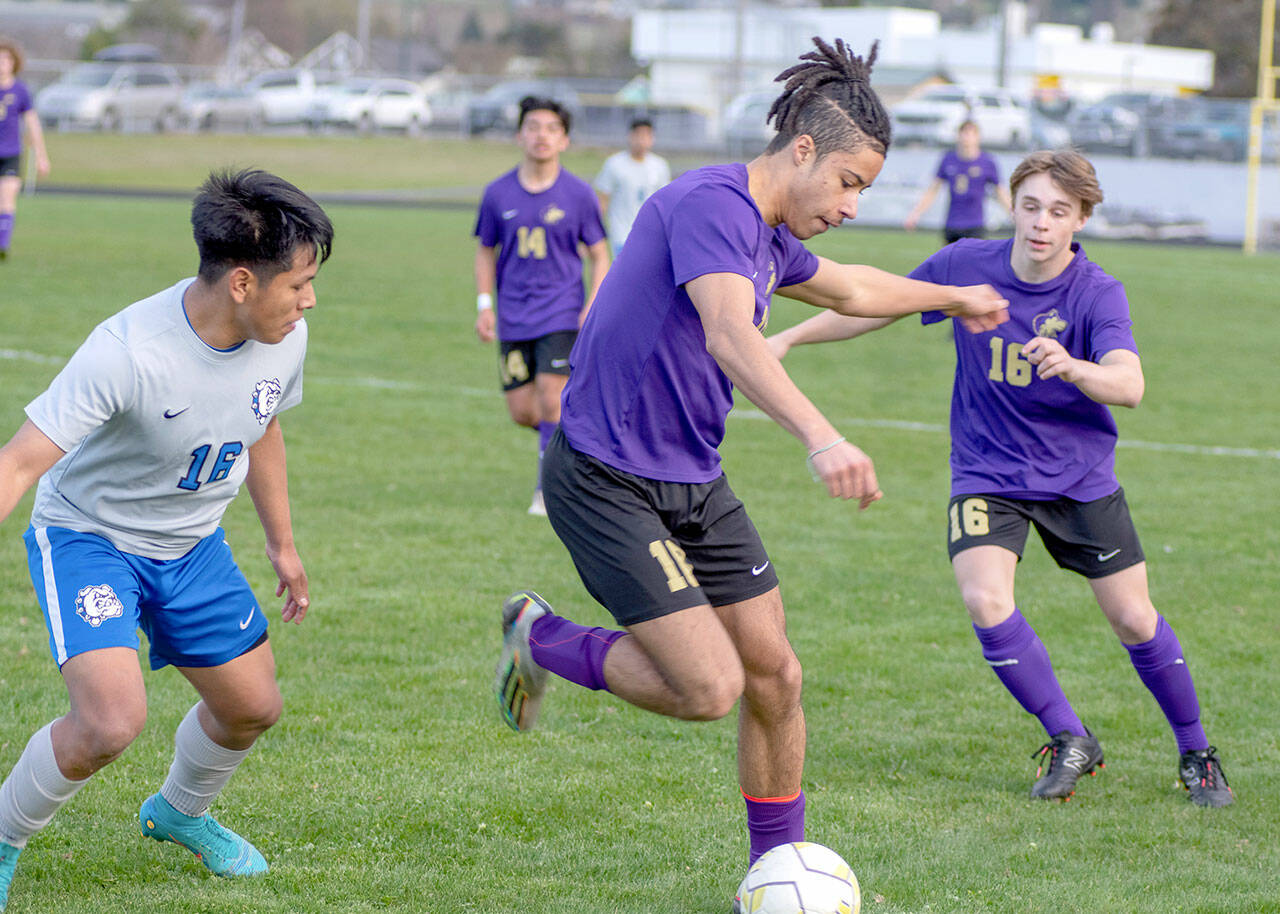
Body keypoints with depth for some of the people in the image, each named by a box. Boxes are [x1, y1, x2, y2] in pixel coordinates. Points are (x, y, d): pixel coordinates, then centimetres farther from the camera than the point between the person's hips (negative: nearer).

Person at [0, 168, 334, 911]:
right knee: (113, 721, -25)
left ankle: (180, 813, 46)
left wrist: (283, 543, 19)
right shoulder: (127, 351, -35)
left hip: (192, 546, 7)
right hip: (88, 536, -7)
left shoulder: (285, 339, -13)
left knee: (253, 707, 13)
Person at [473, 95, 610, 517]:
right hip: (514, 317, 3)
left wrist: (592, 308, -10)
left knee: (551, 401, -13)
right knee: (522, 411, 1)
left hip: (562, 313, -3)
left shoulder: (578, 194, -3)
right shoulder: (498, 194, 1)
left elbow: (599, 256, 3)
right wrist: (484, 305, 1)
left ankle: (548, 490, -1)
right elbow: (486, 251, 13)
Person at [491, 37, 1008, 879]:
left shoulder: (767, 237, 10)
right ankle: (541, 638, 8)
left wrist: (955, 299, 48)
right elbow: (730, 336, -38)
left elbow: (850, 288, 34)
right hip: (609, 483, -9)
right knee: (709, 687, -16)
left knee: (774, 675, 7)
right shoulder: (712, 205, -20)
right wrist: (820, 437, -51)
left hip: (694, 483, 10)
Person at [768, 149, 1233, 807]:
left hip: (1080, 475, -1)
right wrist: (788, 338, 4)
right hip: (986, 475, 1)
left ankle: (1195, 752, 23)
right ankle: (1069, 741, -3)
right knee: (985, 600, -21)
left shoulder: (1097, 294, -17)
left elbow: (1129, 385, -32)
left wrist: (1071, 365, -51)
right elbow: (876, 307, 5)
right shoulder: (965, 266, -10)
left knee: (1134, 618, -1)